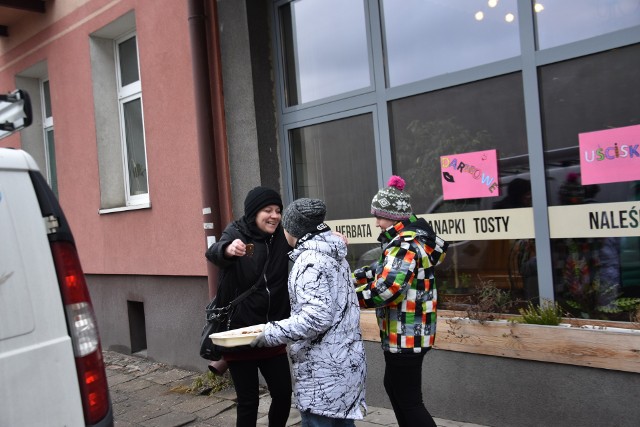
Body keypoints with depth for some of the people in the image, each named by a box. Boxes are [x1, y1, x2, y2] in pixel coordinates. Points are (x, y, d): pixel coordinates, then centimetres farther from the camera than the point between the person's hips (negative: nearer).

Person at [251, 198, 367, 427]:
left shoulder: (310, 260, -17)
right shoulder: (333, 255, 11)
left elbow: (317, 317, -25)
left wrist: (273, 333, -17)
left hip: (322, 367, -9)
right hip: (343, 360, 9)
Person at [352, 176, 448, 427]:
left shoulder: (405, 244, -22)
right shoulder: (409, 237, 10)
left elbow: (384, 290, -31)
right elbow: (384, 270, 12)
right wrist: (351, 278, 1)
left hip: (406, 335, -10)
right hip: (404, 332, 10)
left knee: (409, 400, 0)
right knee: (393, 386, 23)